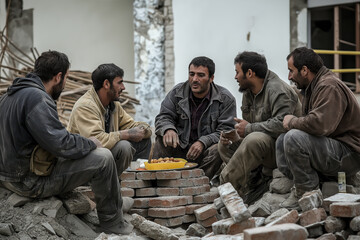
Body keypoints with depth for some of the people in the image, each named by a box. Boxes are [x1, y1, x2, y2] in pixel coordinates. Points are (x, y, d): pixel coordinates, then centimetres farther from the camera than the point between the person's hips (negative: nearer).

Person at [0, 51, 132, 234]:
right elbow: (61, 145, -26)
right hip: (30, 182, -10)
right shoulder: (37, 98, -22)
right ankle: (112, 222, 6)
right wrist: (91, 143, -7)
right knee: (103, 158, -10)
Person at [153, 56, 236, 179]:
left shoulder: (226, 99, -6)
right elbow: (163, 117, 2)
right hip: (180, 147, 2)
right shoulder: (177, 92, 2)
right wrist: (168, 129, -24)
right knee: (162, 140, -24)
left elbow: (226, 130, -11)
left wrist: (203, 142, -27)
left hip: (204, 150, -2)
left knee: (217, 149, -34)